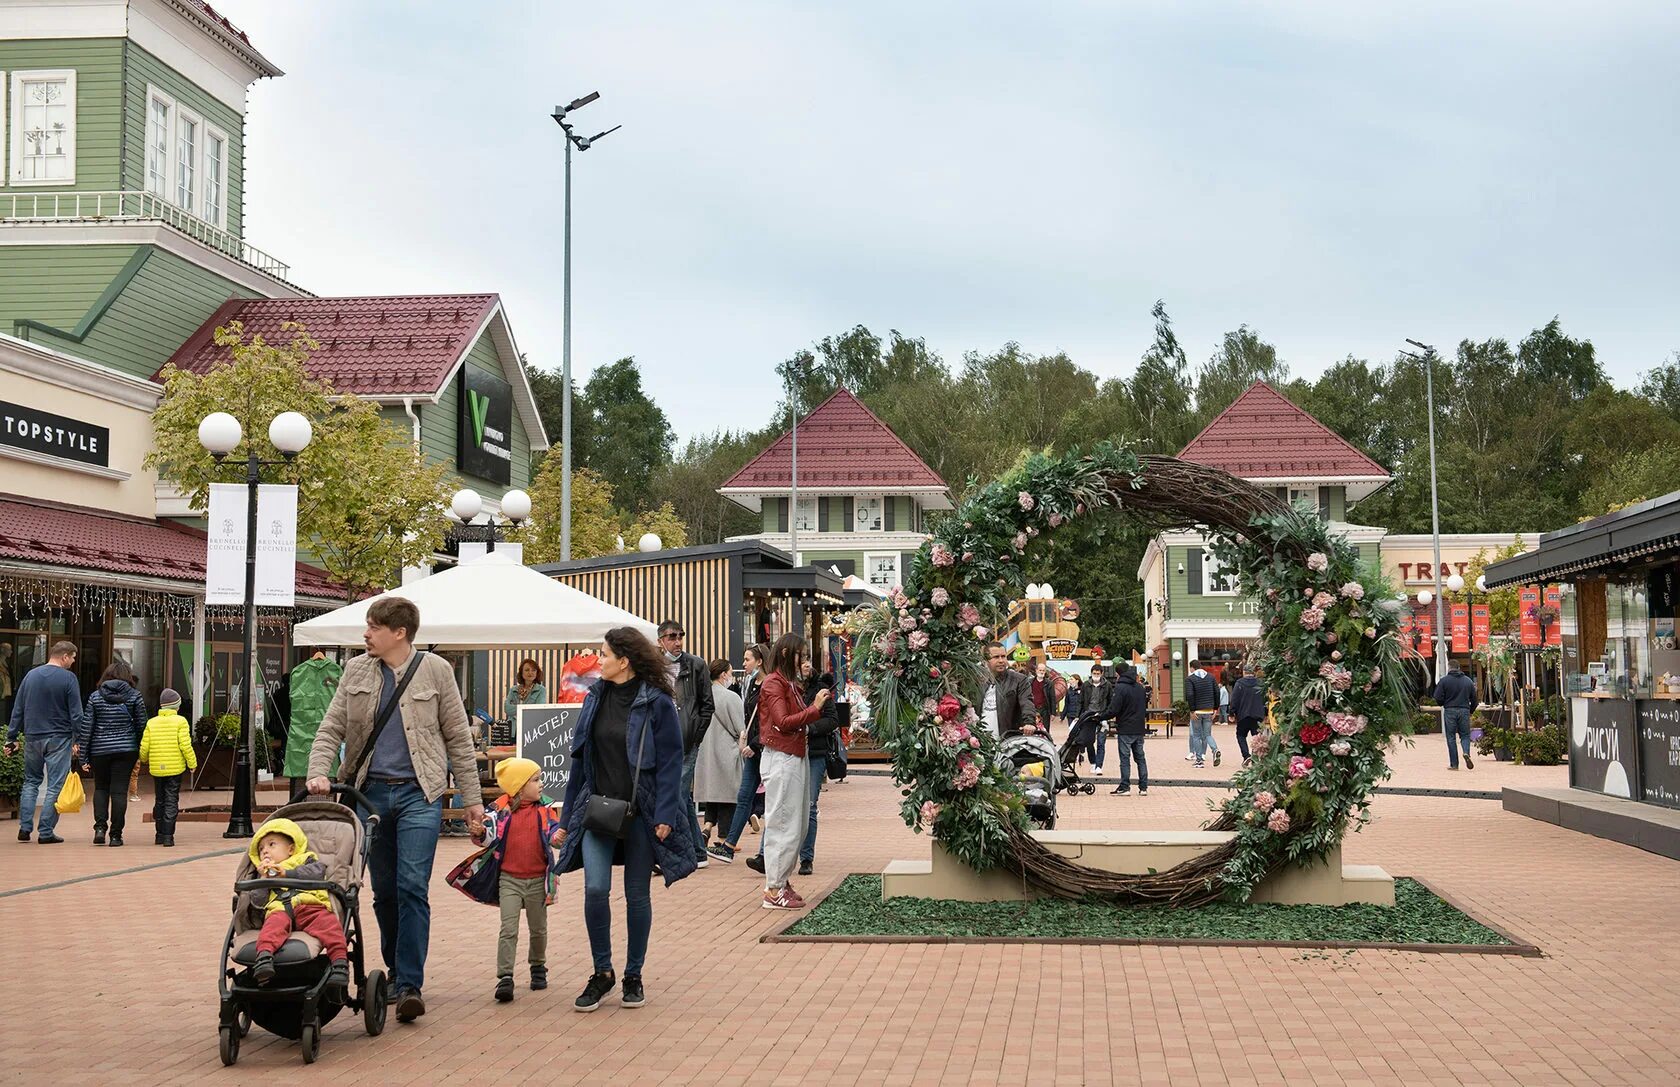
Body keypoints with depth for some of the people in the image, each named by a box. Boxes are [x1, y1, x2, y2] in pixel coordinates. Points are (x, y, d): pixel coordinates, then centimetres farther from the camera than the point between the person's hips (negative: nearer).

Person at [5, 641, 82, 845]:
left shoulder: (31, 675, 7)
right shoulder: (68, 678, -8)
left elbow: (17, 709, 9)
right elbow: (76, 713, -11)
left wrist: (11, 738, 13)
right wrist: (77, 740, -5)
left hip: (32, 738, 5)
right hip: (59, 739, -5)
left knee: (31, 782, 18)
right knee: (55, 786, 1)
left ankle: (25, 828, 11)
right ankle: (46, 832, -1)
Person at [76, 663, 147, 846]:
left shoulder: (95, 696, 2)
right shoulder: (135, 696, 1)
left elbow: (86, 727, 1)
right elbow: (142, 726, 3)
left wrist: (84, 757, 5)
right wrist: (140, 755, 12)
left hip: (99, 750, 1)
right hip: (126, 749, -1)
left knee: (101, 788, 17)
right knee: (119, 790, 1)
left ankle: (100, 826, 1)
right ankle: (116, 834, 1)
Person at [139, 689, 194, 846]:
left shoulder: (151, 723, 3)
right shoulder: (180, 721, -7)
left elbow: (144, 747, 3)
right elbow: (185, 745, -14)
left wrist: (144, 760, 24)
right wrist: (192, 763, -3)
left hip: (156, 768, 3)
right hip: (175, 768, -3)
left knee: (159, 801, 16)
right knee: (171, 801, -1)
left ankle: (160, 834, 20)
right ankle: (168, 835, -7)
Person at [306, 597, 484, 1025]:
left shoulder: (435, 670, 1)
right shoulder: (356, 671, 9)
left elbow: (458, 738, 4)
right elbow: (331, 729, 6)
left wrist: (472, 799, 4)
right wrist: (318, 773, -13)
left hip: (418, 795, -3)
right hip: (371, 793, 3)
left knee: (412, 887, -13)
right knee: (384, 890, 9)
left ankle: (409, 986, -13)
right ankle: (396, 971, 25)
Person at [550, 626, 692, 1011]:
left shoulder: (657, 703, -7)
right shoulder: (595, 699, 8)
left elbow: (670, 763, -8)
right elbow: (580, 760, 12)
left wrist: (664, 817, -17)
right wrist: (568, 818, 12)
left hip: (639, 813, -3)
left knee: (637, 895, 6)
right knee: (595, 889, -11)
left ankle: (633, 976, 21)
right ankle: (602, 972, 5)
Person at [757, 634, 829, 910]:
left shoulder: (790, 683, 18)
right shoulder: (773, 683, -10)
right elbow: (783, 722, -18)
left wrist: (817, 707, 6)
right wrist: (815, 708, -18)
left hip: (797, 757, 10)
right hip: (782, 759, -10)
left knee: (799, 824, 11)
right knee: (783, 824, -7)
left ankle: (780, 880, 18)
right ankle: (774, 890, -2)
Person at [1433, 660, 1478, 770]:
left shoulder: (1444, 680, -4)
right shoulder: (1468, 681, 8)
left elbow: (1438, 698, -6)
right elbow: (1474, 699, 10)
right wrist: (1470, 711, 23)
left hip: (1450, 711, -2)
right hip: (1464, 711, 2)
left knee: (1451, 737, 4)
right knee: (1465, 735, 12)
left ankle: (1454, 764, 2)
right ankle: (1466, 752, -18)